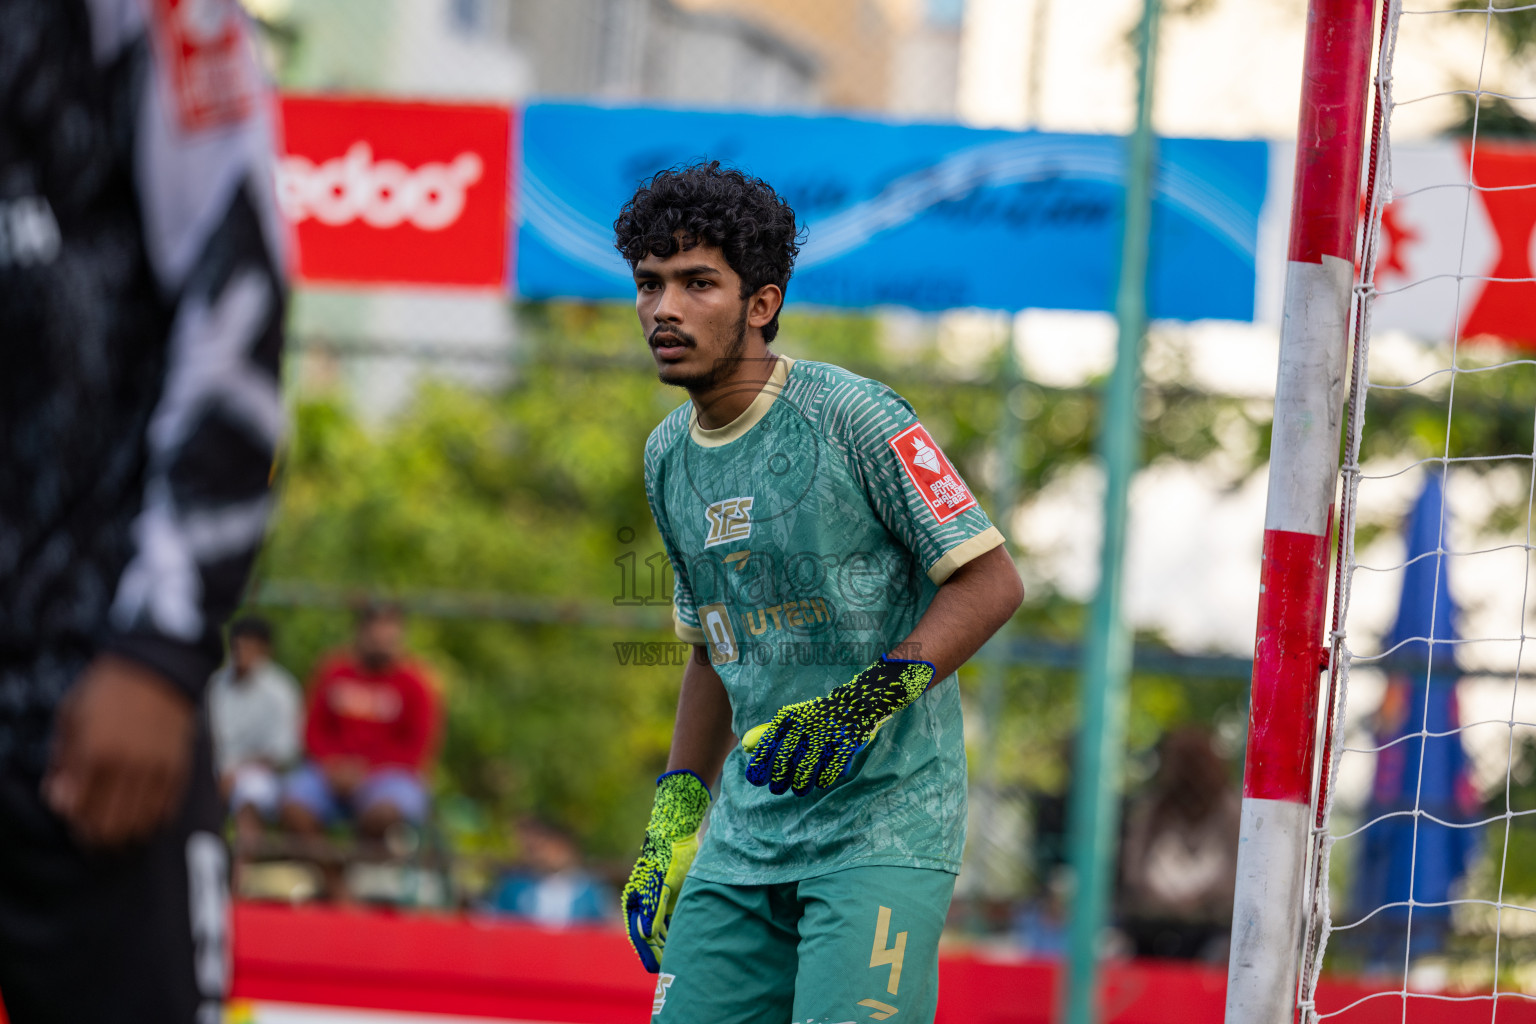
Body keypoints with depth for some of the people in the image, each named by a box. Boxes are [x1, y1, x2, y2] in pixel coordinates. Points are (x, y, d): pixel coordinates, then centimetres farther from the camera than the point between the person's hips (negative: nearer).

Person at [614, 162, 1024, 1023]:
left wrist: (865, 702, -21)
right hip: (746, 836, 7)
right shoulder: (669, 457, 12)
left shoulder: (851, 417, -10)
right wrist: (676, 819, 18)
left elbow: (991, 581, -11)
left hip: (885, 826, -7)